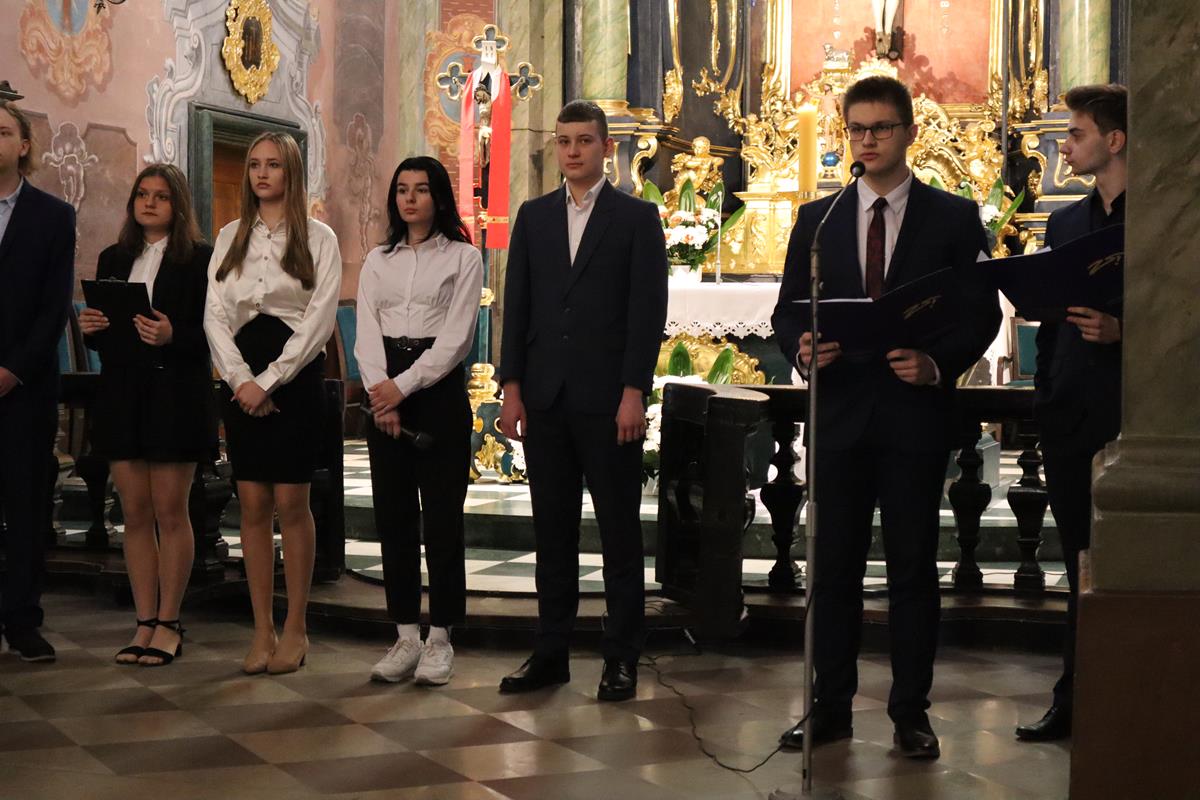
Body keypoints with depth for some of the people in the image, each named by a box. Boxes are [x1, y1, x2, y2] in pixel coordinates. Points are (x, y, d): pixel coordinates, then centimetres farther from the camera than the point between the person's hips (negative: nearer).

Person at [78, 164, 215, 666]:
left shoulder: (199, 258, -1)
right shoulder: (113, 259, 15)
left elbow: (211, 332, -6)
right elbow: (98, 337, 16)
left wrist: (171, 337, -23)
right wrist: (90, 329, -6)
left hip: (176, 394, -5)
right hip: (121, 394, 5)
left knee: (170, 512, 0)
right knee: (135, 513, 6)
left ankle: (168, 625, 8)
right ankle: (145, 623, 12)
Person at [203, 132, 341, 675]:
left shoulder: (318, 239, 2)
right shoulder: (229, 238, 13)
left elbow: (320, 318, -6)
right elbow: (215, 314, 6)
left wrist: (268, 381, -13)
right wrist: (240, 378, -9)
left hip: (295, 375, -3)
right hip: (242, 378, 3)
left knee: (290, 504, -4)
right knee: (253, 506, 2)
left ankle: (294, 628, 6)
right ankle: (262, 629, 8)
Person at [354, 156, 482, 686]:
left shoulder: (462, 258, 3)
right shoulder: (377, 261, 14)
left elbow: (456, 337, -6)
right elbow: (367, 334, 5)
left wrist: (403, 385, -13)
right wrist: (381, 393, -11)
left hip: (439, 390, -4)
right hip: (385, 395, 4)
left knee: (442, 516, -2)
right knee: (393, 516, 3)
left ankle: (439, 638, 5)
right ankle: (405, 636, 9)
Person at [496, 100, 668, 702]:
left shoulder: (637, 217, 2)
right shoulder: (534, 216, 12)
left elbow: (648, 310, -4)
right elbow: (516, 306, 10)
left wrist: (634, 393, -12)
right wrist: (512, 387, 2)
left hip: (608, 399, -4)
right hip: (545, 398, 4)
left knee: (619, 531, 3)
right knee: (552, 529, 8)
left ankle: (622, 658, 9)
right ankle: (550, 653, 15)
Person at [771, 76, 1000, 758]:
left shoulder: (954, 217, 4)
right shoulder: (818, 220, 11)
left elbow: (982, 314, 1)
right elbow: (789, 309, 10)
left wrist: (938, 364, -16)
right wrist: (802, 348, -11)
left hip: (916, 411, -2)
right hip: (840, 409, 2)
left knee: (914, 567, 3)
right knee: (834, 566, 6)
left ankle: (911, 710, 12)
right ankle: (831, 707, 14)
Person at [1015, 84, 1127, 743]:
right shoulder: (1066, 223, 15)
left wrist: (1120, 331, -21)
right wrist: (1044, 402, 13)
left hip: (1131, 417, -6)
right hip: (1070, 418, 6)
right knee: (1081, 569, 11)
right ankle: (1074, 705, 17)